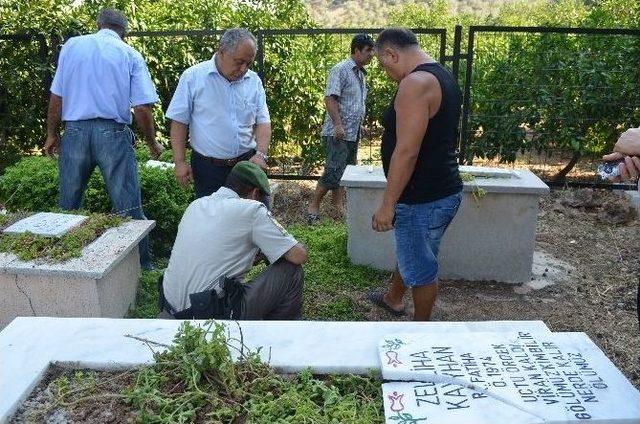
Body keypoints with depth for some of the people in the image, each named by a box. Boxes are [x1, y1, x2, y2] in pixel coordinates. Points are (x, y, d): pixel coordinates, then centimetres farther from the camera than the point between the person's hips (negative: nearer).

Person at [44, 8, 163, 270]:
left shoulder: (71, 46, 9)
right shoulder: (130, 55, 3)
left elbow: (56, 98, 7)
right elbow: (141, 108, -5)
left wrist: (52, 135, 18)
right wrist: (152, 143, 8)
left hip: (75, 131, 2)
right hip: (113, 133, -2)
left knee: (68, 206, 15)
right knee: (128, 207, 3)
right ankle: (142, 266, 9)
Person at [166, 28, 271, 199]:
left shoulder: (254, 81, 4)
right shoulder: (193, 77, -5)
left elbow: (262, 121, 6)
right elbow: (179, 121, -3)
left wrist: (261, 154, -10)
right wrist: (180, 162, -7)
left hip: (247, 164, 3)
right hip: (208, 167, -2)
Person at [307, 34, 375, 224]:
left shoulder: (361, 73, 16)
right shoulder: (341, 70, -10)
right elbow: (330, 98, -18)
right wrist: (338, 125, -24)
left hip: (353, 133, 9)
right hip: (338, 133, -9)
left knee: (347, 171, 11)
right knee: (334, 171, -10)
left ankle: (338, 205, 19)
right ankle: (313, 206, 2)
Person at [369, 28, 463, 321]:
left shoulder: (415, 83, -21)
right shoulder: (442, 77, 11)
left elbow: (406, 152, -26)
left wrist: (387, 205, -21)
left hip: (423, 199, -10)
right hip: (443, 189, 10)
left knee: (421, 267, 8)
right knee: (410, 251, 27)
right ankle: (393, 299, 49)